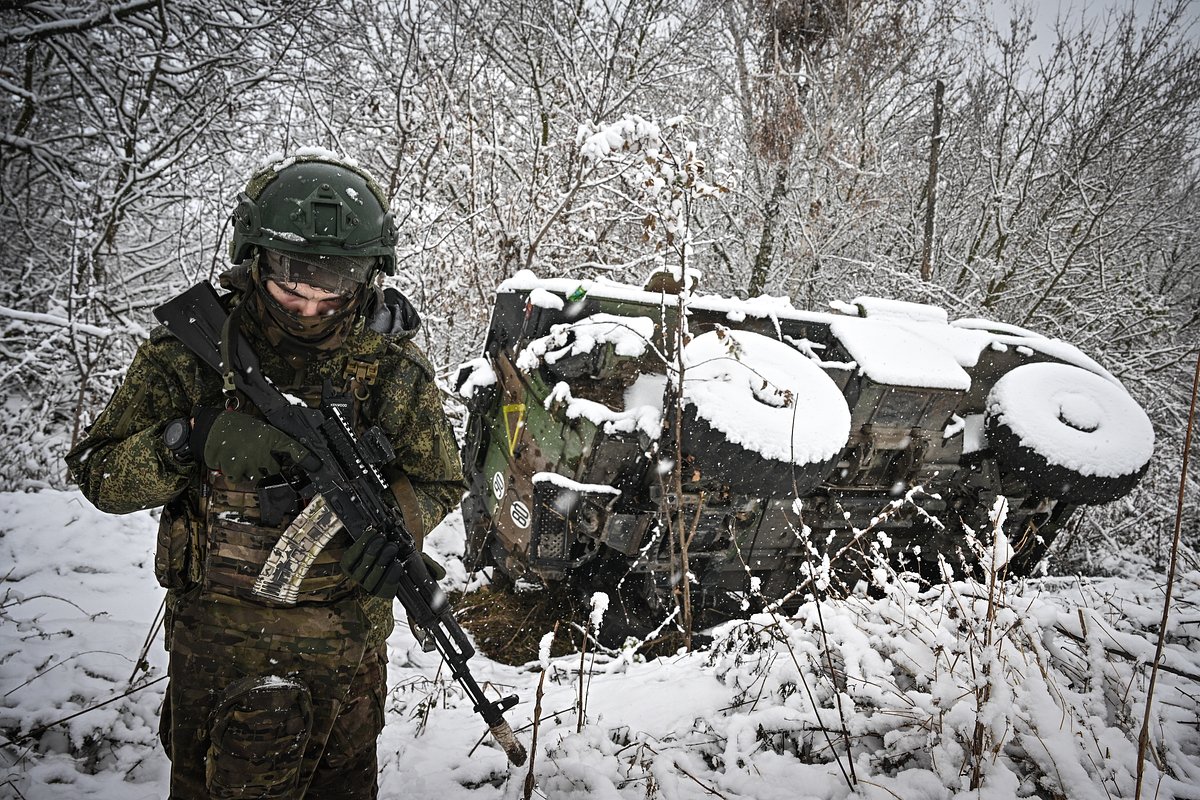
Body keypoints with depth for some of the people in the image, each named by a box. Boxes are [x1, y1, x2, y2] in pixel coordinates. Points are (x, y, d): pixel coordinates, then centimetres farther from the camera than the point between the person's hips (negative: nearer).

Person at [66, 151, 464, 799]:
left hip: (347, 647, 2)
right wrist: (197, 439, -29)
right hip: (217, 641, -1)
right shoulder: (193, 345, -9)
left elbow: (439, 482, 0)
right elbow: (97, 473, -9)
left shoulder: (391, 362, -6)